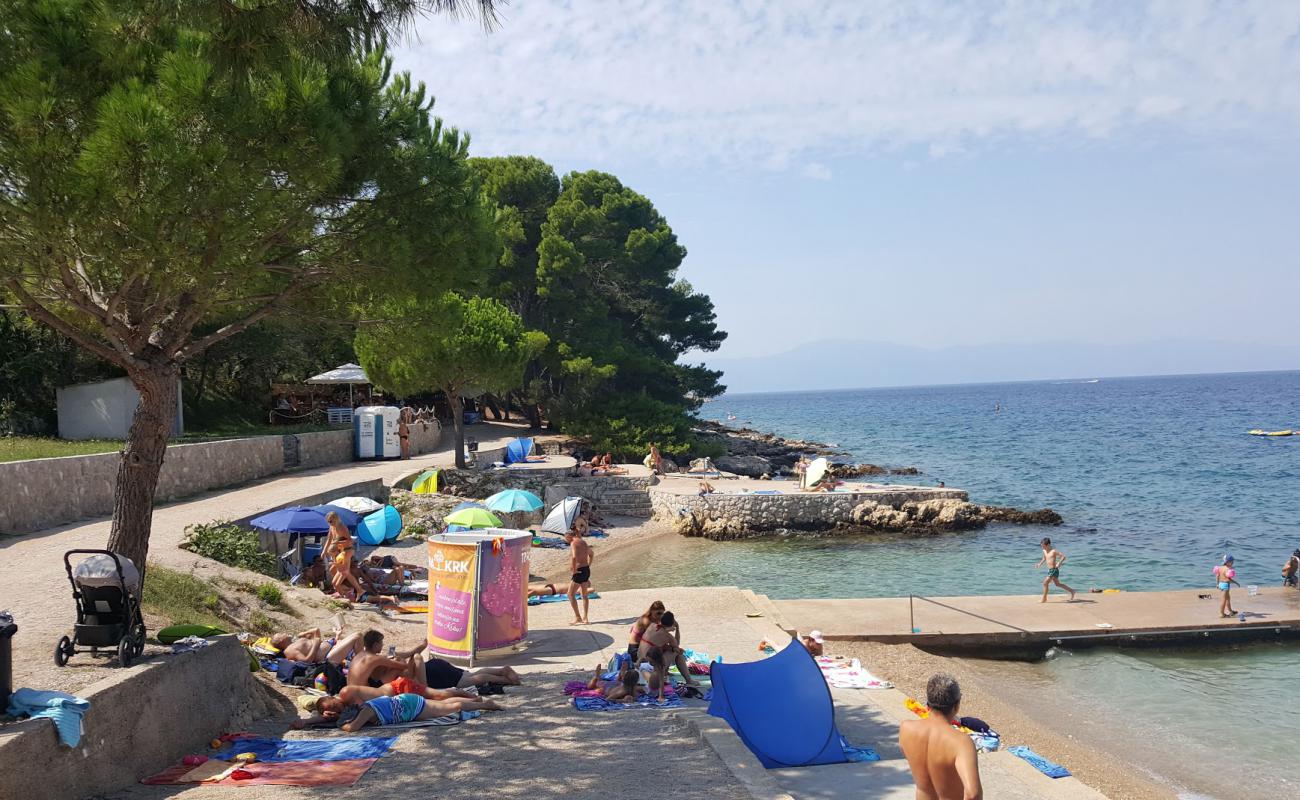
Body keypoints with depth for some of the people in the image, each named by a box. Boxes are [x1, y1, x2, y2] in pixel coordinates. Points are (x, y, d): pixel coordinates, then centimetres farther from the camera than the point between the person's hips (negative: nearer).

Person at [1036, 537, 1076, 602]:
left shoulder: (1053, 551, -16)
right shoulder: (1044, 551, 8)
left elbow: (1063, 556, -20)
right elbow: (1044, 558, 27)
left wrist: (1058, 563, -31)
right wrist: (1040, 564, 11)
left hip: (1054, 570, -9)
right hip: (1050, 570, 9)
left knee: (1045, 583, -8)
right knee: (1058, 584, 19)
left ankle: (1044, 599, 3)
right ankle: (1071, 591, 31)